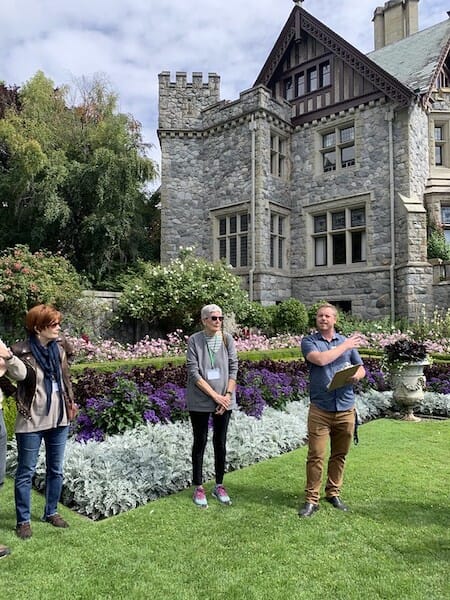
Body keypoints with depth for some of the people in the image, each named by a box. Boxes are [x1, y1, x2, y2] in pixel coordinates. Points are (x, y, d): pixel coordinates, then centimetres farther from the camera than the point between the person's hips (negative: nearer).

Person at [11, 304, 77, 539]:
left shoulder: (59, 346, 0)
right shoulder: (21, 351, -17)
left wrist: (70, 401, 11)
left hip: (59, 418, 5)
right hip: (32, 421, -5)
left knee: (55, 469, 17)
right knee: (26, 472, 9)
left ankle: (51, 512, 34)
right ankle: (23, 520, 26)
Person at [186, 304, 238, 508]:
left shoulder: (227, 339, -1)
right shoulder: (194, 340, -9)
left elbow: (233, 368, 0)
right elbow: (193, 372, -12)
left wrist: (227, 394, -10)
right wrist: (215, 395, -15)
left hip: (224, 401, 3)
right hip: (200, 401, -2)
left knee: (220, 443, 12)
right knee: (200, 442, 10)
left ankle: (219, 486, 28)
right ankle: (198, 487, 23)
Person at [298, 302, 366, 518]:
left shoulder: (348, 341, 11)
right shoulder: (309, 341, 1)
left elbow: (361, 369, 16)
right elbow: (320, 359, -18)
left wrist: (355, 376, -8)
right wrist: (345, 346, -8)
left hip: (346, 408, 3)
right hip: (320, 409, -3)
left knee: (339, 455, 13)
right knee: (316, 456, -2)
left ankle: (333, 493, 29)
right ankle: (311, 500, 9)